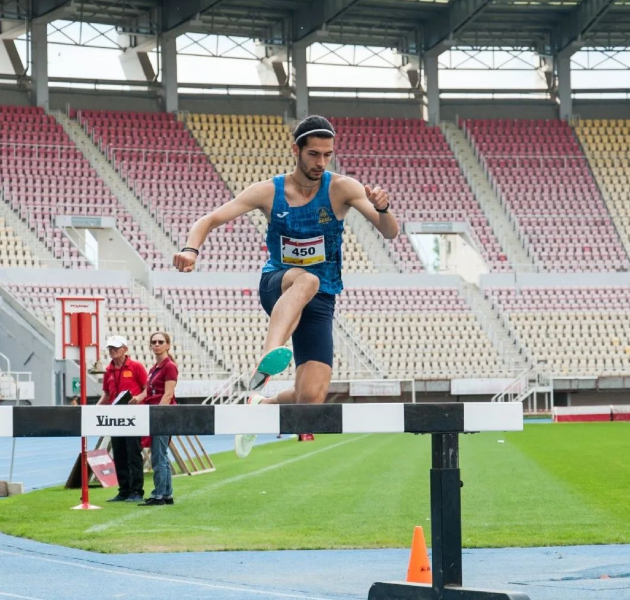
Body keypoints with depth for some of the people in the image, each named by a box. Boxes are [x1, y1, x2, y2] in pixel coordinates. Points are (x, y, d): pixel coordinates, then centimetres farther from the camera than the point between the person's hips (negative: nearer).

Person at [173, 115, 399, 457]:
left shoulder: (341, 189, -5)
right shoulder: (269, 191, -2)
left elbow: (390, 233, -14)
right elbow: (209, 220, -2)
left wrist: (382, 209, -37)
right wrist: (191, 249, -24)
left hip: (321, 301, 1)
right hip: (276, 287, -1)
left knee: (311, 397, -14)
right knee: (306, 280, -40)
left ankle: (261, 406, 20)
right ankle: (266, 361, -57)